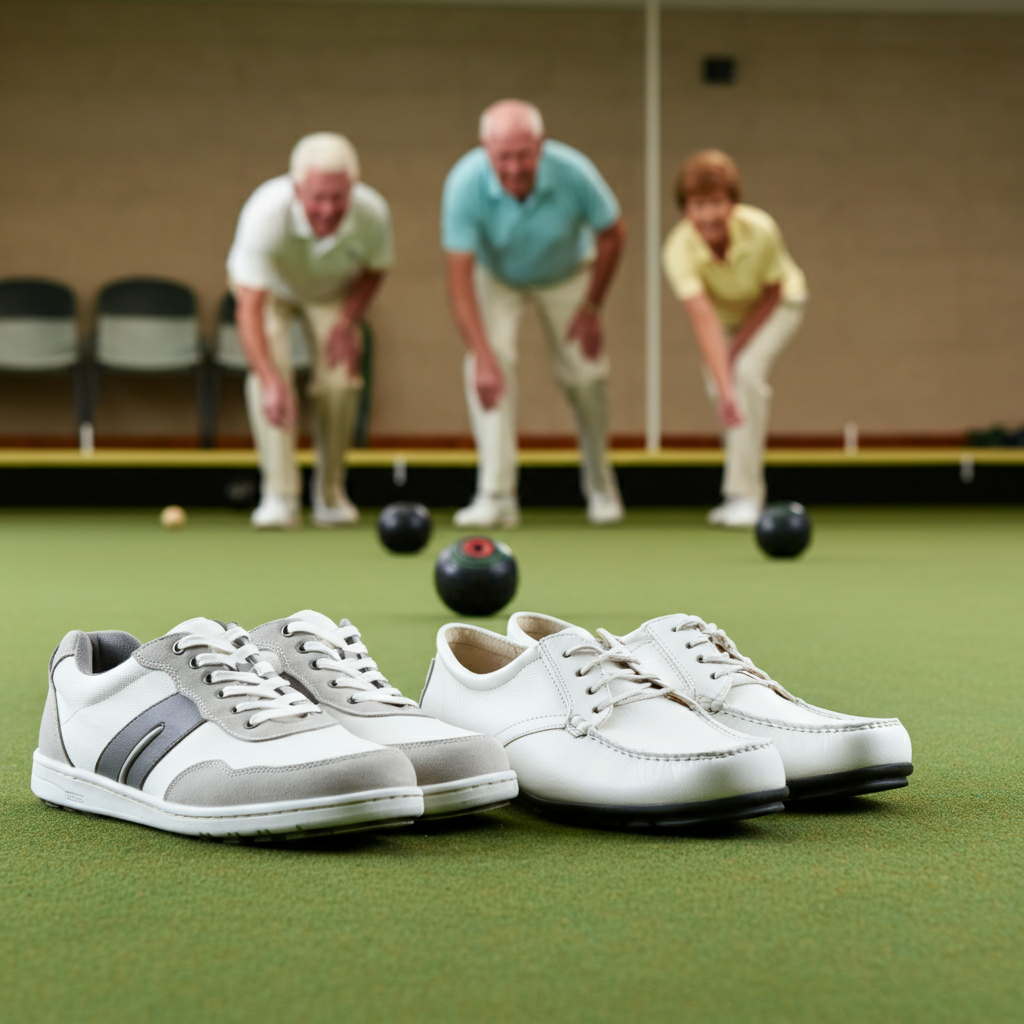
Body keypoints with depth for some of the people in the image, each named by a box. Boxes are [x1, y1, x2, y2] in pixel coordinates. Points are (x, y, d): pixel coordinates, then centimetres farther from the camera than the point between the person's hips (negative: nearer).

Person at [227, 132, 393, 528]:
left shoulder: (373, 213, -33)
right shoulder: (266, 213, -43)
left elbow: (375, 269, -7)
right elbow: (249, 307, -44)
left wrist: (349, 320, -16)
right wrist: (271, 381, -53)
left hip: (334, 291, 2)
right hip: (269, 286, -2)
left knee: (339, 379, -13)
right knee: (270, 367, -25)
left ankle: (330, 491, 8)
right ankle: (279, 495, -23)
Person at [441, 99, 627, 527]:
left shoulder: (573, 172, -34)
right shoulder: (465, 183, -36)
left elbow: (611, 233, -14)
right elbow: (459, 275, -33)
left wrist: (591, 308, -9)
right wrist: (482, 355, -39)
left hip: (566, 274, 1)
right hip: (496, 276, -1)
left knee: (584, 372, 2)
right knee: (490, 365, -22)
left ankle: (599, 483, 29)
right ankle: (496, 496, -19)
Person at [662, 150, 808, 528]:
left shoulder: (761, 231, -36)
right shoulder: (678, 249, -35)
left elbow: (771, 294, -19)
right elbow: (703, 318, -45)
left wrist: (736, 348, -22)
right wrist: (724, 390, -53)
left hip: (776, 305, -2)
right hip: (724, 313, 3)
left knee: (748, 370, -24)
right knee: (717, 382, -8)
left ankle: (744, 494, -22)